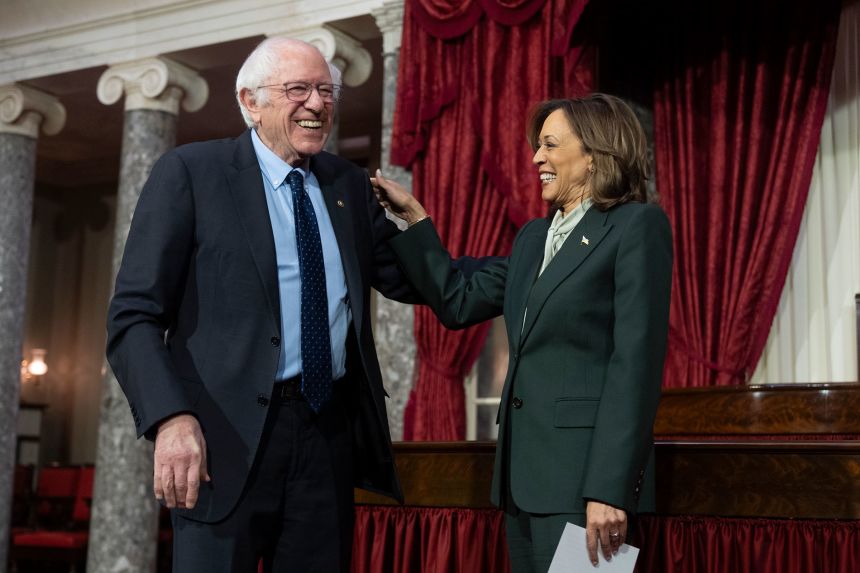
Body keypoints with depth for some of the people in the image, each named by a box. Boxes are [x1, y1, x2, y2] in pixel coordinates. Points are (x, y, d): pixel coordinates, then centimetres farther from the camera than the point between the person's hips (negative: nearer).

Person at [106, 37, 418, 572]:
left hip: (329, 435, 5)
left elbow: (410, 279, 14)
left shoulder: (349, 184, 12)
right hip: (227, 436, -4)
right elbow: (134, 316, -8)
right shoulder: (189, 172, -3)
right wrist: (171, 419, -22)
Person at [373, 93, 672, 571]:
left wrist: (610, 488, -20)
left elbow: (637, 361, -15)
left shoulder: (638, 226, -7)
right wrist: (413, 217, 15)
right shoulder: (534, 236, 17)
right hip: (524, 469, 8)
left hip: (584, 471, -7)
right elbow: (458, 302, 17)